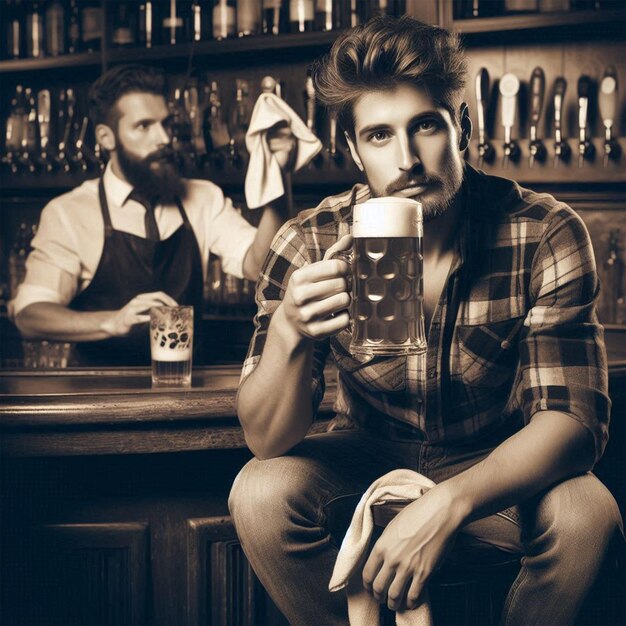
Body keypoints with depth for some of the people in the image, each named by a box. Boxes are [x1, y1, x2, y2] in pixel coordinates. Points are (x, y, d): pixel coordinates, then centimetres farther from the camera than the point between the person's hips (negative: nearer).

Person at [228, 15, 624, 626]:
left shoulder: (544, 235, -19)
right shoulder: (310, 245, -17)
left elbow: (572, 416, -22)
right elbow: (267, 439, -18)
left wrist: (447, 504, -41)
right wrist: (289, 332, -41)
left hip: (495, 467, -1)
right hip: (367, 458, 1)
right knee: (261, 494, -27)